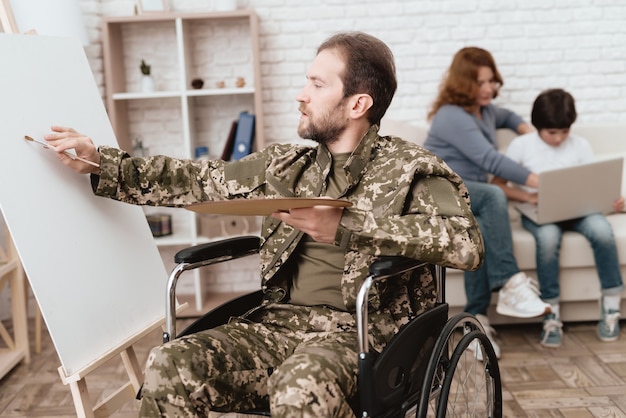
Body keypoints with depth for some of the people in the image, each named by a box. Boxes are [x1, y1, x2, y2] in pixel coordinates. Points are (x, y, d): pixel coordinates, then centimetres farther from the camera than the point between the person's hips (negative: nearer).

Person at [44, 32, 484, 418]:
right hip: (278, 324, 5)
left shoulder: (408, 168, -1)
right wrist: (102, 165, 10)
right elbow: (200, 181, 17)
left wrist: (346, 227, -23)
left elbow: (468, 242, -17)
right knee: (169, 368, -19)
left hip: (358, 331, -4)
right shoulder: (285, 165, 16)